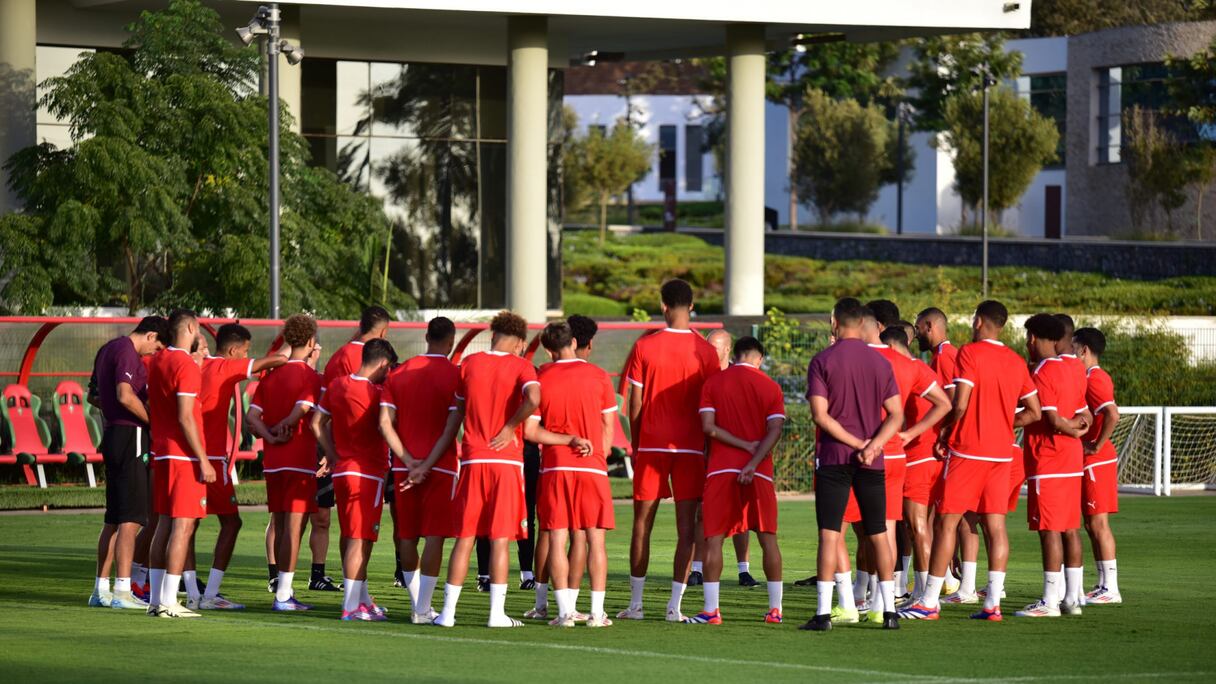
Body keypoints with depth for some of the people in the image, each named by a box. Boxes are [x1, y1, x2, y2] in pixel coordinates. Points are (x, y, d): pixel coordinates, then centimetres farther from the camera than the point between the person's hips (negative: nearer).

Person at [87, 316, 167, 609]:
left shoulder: (107, 350, 18)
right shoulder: (127, 352, -13)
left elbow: (93, 395, 27)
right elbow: (125, 395, -25)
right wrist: (153, 420, -15)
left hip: (111, 434, 10)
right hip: (131, 436, -10)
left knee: (113, 519, 13)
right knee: (131, 519, -10)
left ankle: (101, 590, 16)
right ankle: (123, 591, -13)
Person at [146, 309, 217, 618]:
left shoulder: (157, 362, 12)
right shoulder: (187, 366, -14)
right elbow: (185, 418, -18)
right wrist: (203, 461, -16)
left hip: (161, 454, 9)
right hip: (184, 455, -9)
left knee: (165, 523, 12)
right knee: (183, 526, -7)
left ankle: (156, 598, 14)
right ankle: (168, 602, -10)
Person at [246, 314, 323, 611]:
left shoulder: (271, 374, 10)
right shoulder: (309, 375, -8)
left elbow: (252, 416, 2)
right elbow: (301, 411, -21)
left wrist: (270, 435, -7)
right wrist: (282, 427, -4)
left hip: (273, 461, 6)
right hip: (300, 461, -6)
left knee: (280, 525, 12)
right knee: (294, 527, -5)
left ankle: (285, 592, 18)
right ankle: (282, 595, -8)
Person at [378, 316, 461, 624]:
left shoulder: (398, 373, 7)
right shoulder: (454, 375, -5)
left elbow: (384, 422, 0)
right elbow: (452, 427, -12)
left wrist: (408, 459, -5)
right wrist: (427, 465, -12)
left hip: (404, 468, 4)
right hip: (440, 468, -4)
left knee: (407, 537, 13)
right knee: (434, 537, -3)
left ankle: (417, 604, 21)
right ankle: (423, 610, -8)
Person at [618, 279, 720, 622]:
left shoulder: (644, 347, -3)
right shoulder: (705, 351, -3)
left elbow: (635, 405, -1)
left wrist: (635, 446, 10)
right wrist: (709, 451, 8)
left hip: (651, 445, 0)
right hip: (690, 448, 0)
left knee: (642, 524, 8)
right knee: (686, 527, 1)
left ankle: (635, 603, 10)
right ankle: (675, 605, -4)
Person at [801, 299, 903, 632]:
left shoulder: (822, 361, -4)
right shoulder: (880, 362, 6)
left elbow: (820, 415, -12)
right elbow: (896, 415, 0)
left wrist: (859, 444, -9)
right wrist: (872, 445, -11)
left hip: (833, 457, -3)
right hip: (873, 462, 3)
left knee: (829, 535, -4)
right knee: (878, 535, 10)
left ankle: (824, 612, -10)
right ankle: (889, 610, 9)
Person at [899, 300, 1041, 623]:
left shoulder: (970, 353, -9)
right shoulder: (1016, 362, 11)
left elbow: (960, 405, -17)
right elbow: (1034, 412, 12)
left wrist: (944, 434, -2)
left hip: (967, 451, -6)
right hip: (1001, 452, 6)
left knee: (945, 523, -2)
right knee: (995, 526, 4)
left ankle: (929, 602, -3)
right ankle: (993, 603, -1)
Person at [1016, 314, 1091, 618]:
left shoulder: (1041, 374, -12)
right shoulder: (1069, 372, 15)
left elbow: (1053, 420, -17)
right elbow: (1085, 416, 16)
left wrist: (1070, 429, 0)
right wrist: (1078, 426, -2)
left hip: (1047, 464, -9)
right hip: (1073, 462, 9)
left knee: (1049, 530, -9)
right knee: (1069, 529, 10)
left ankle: (1050, 601, -11)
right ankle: (1072, 597, 12)